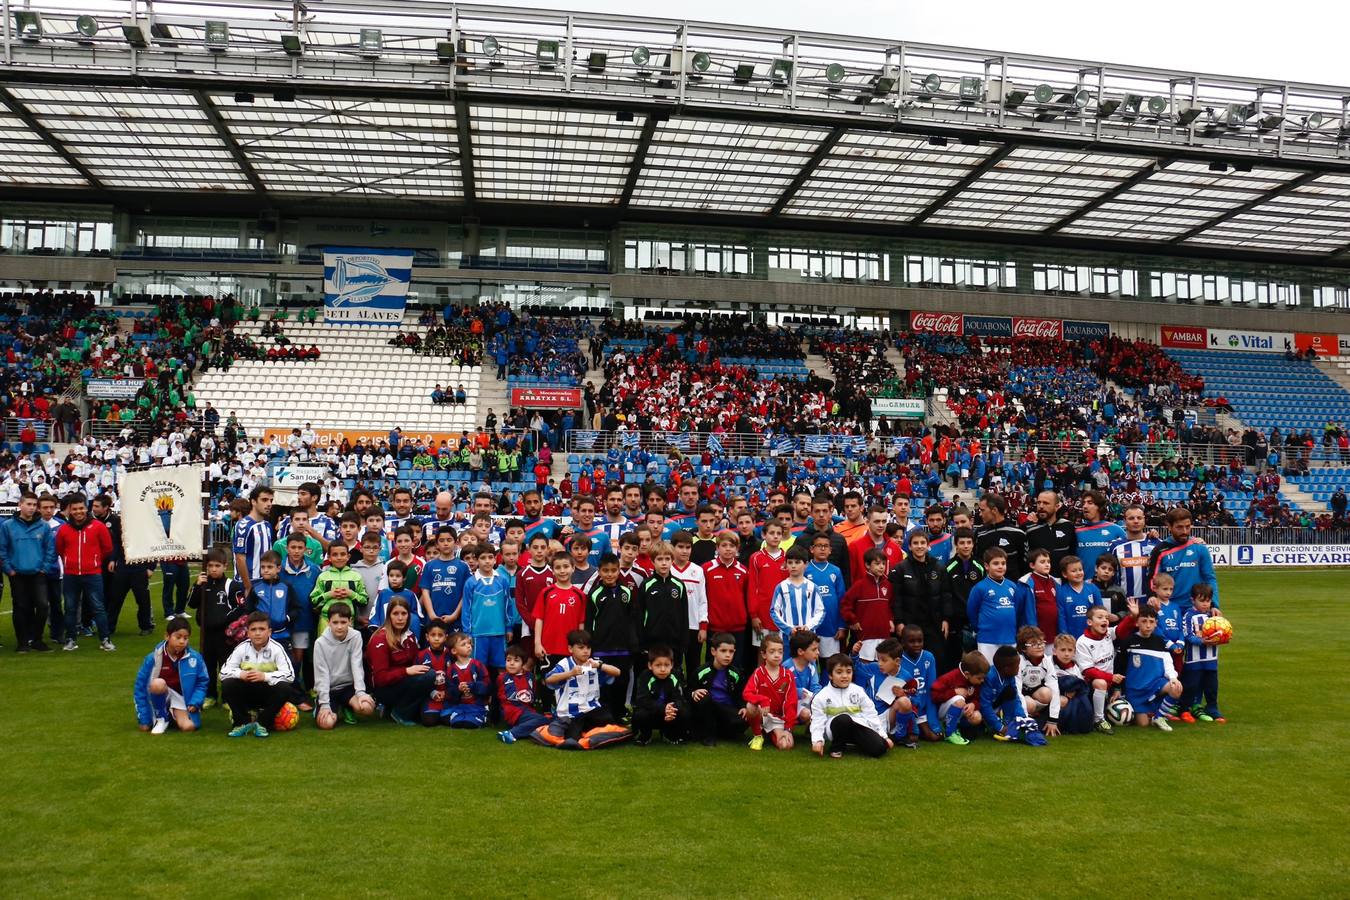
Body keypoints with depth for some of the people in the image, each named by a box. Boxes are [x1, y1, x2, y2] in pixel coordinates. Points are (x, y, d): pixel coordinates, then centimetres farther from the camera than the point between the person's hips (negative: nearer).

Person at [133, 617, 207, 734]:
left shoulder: (195, 658, -12)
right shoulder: (153, 658, -14)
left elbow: (201, 683, 0)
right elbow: (140, 686, -8)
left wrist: (195, 703, -17)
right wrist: (143, 719, -9)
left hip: (181, 698, 0)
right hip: (161, 697, 0)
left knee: (188, 727, -25)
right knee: (158, 683, -34)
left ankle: (173, 715, 10)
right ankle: (161, 718, -9)